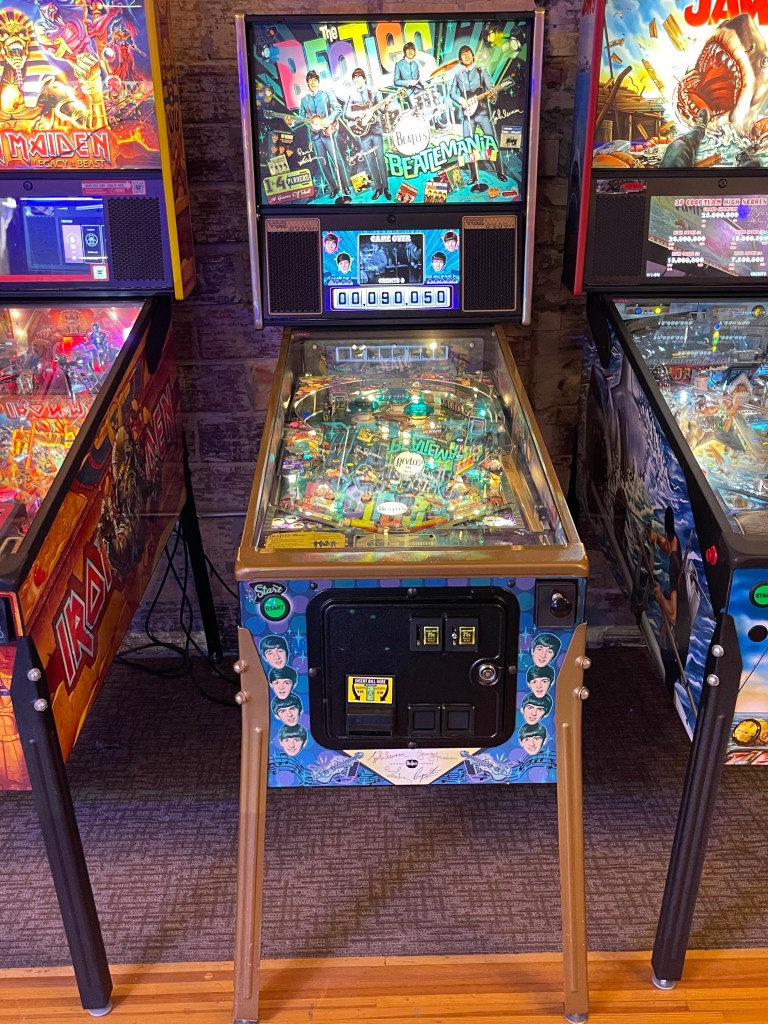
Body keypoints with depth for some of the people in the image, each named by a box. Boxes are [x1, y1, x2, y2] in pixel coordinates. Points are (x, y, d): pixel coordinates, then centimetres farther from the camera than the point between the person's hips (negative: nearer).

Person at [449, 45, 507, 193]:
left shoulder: (481, 71, 5)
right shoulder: (458, 75, 10)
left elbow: (490, 88, -2)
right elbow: (451, 92, 7)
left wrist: (492, 95, -25)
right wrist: (460, 100, -12)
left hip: (483, 111, -2)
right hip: (467, 113, 2)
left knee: (492, 141, -5)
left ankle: (499, 172, 7)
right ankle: (474, 176, 10)